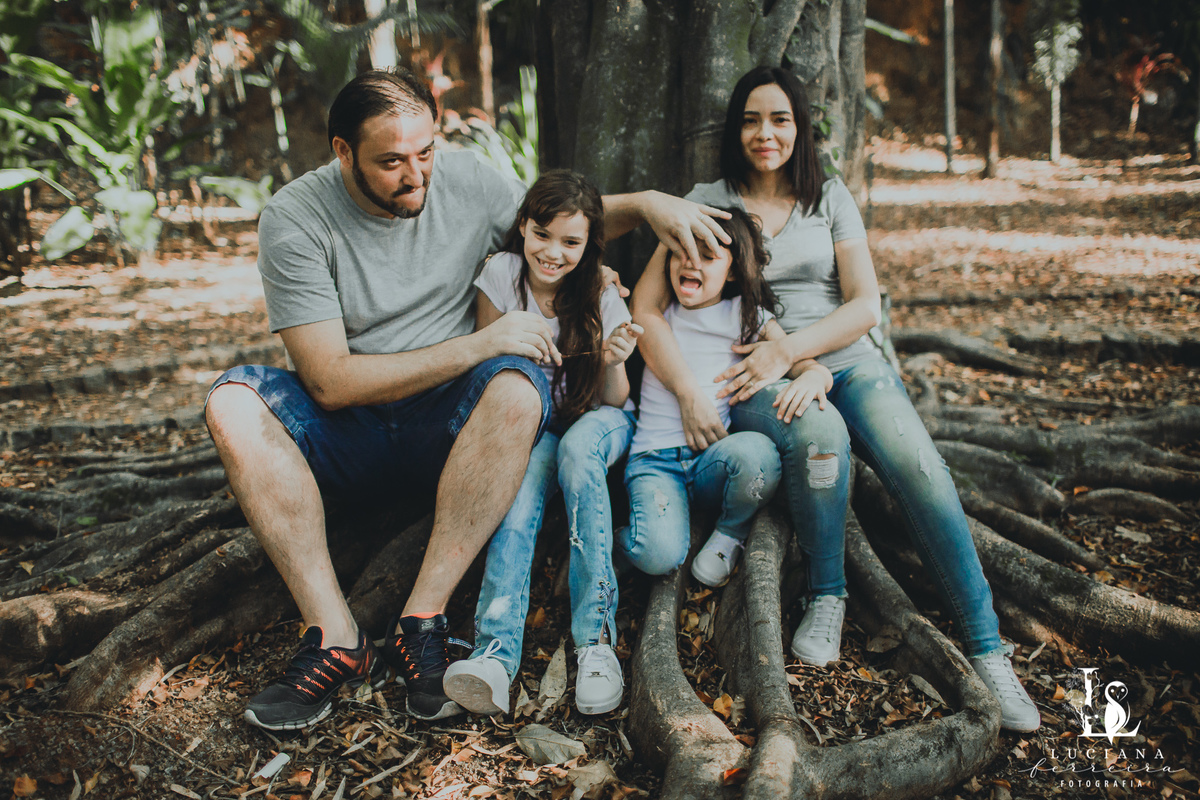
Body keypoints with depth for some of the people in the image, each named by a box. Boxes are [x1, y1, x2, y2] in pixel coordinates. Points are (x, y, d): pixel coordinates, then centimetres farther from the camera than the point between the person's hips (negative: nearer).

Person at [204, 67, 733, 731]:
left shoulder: (466, 182, -1)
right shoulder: (294, 219, -11)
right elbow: (331, 383, -18)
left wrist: (645, 203, -4)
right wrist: (476, 346, -22)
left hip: (448, 428, 1)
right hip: (349, 437, 0)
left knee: (516, 386, -32)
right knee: (233, 402, -28)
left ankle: (421, 623, -29)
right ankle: (336, 640, -29)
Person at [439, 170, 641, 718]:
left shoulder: (601, 298, -6)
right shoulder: (502, 274, -7)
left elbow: (612, 403, -7)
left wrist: (613, 364, -27)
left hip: (595, 424, 0)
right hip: (528, 425, 0)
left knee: (578, 449, -37)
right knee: (530, 466, -35)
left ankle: (596, 637, -37)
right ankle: (497, 651, -49)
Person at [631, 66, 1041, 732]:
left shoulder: (830, 197, 14)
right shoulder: (707, 201, 8)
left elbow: (864, 304, 4)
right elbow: (646, 308, 1)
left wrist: (787, 349, -12)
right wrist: (689, 393, -13)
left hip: (844, 359, 2)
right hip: (754, 377, -2)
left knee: (919, 465, -26)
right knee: (820, 435, -37)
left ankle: (986, 650, -16)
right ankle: (826, 597, -13)